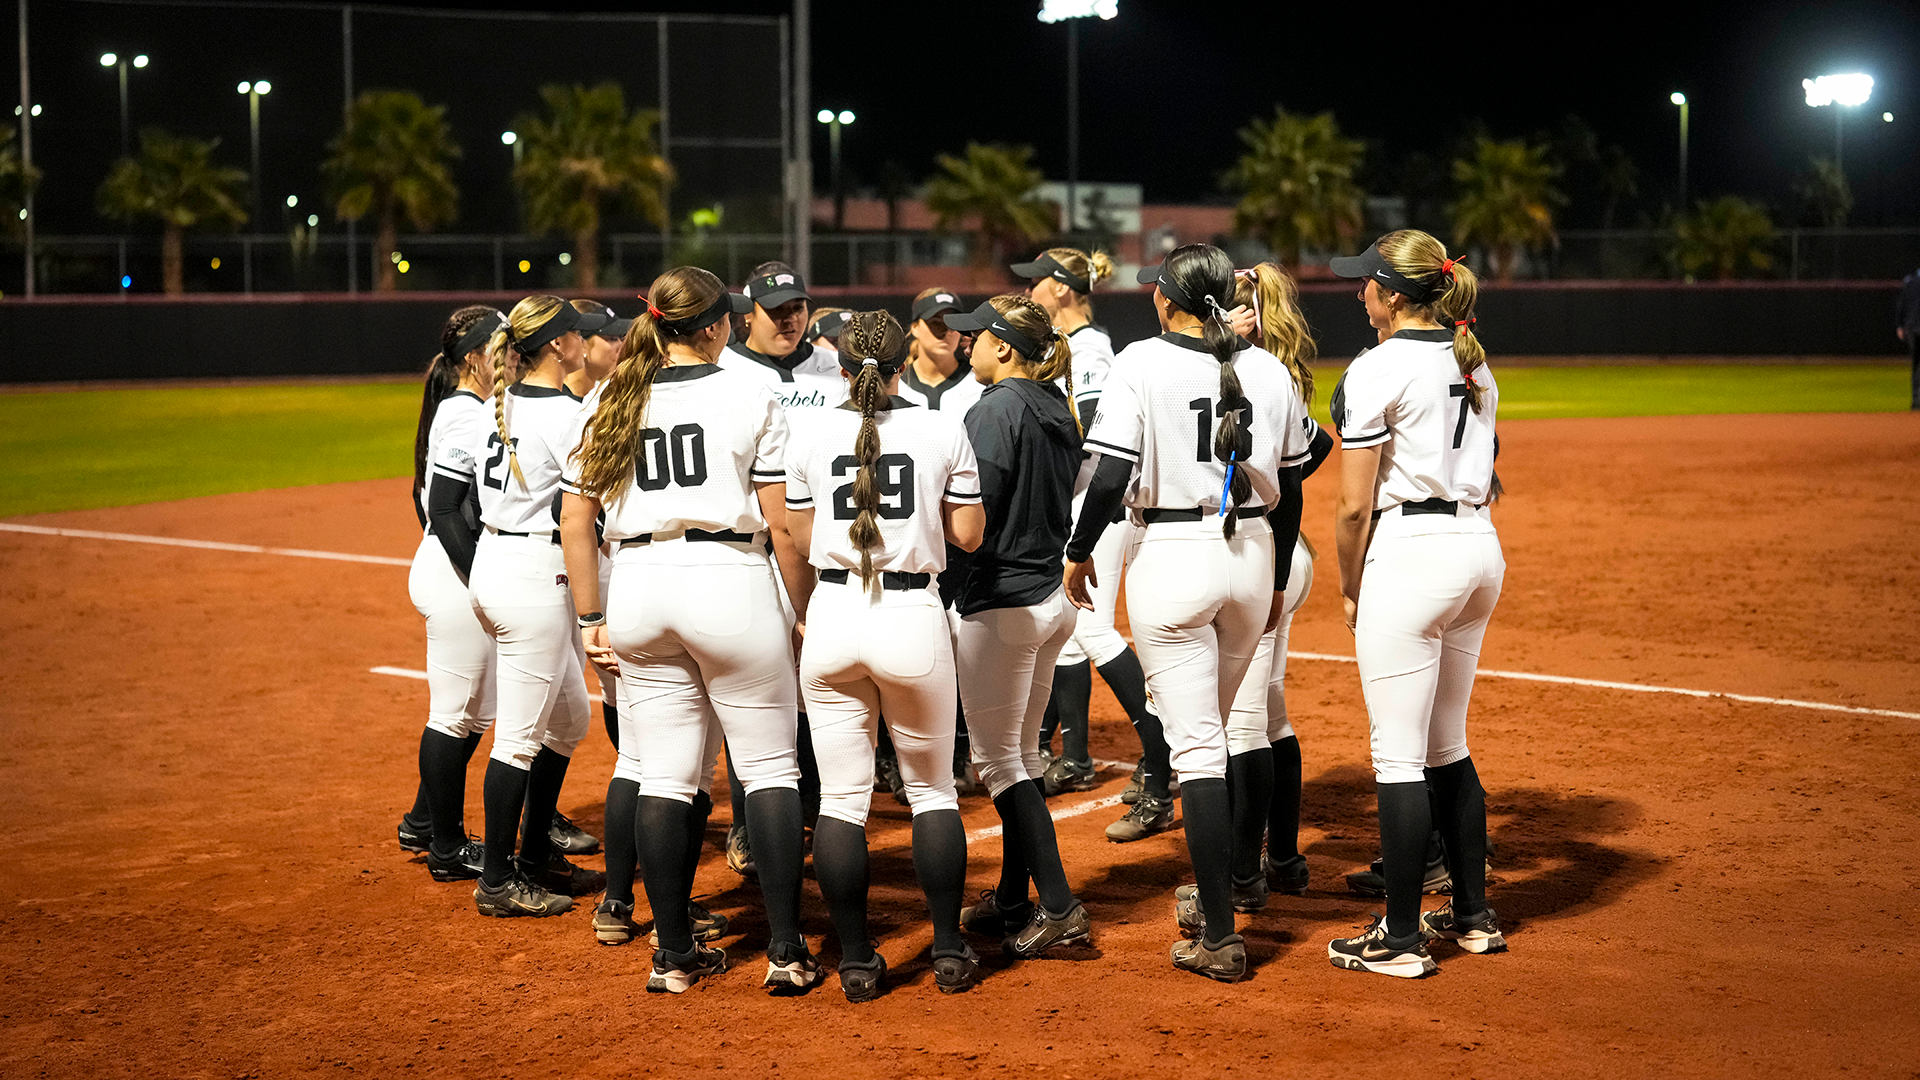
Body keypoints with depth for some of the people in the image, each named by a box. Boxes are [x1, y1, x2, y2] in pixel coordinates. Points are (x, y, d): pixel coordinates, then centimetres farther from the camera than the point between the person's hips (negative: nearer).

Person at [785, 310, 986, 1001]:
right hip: (914, 616, -1)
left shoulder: (811, 434, 2)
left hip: (833, 613, 1)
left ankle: (856, 962, 8)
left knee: (841, 797, 6)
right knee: (932, 789, 14)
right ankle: (949, 952, 16)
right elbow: (968, 534, 1)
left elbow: (802, 538, 8)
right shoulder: (941, 431, -2)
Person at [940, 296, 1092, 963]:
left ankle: (1058, 906, -7)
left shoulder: (996, 411, -17)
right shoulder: (1057, 412, 10)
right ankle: (1013, 901, 24)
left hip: (1002, 603, -9)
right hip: (1052, 596, 9)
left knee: (997, 759, -2)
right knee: (1020, 754, 16)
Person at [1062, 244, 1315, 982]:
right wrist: (1275, 582, 20)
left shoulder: (1141, 364, -9)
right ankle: (1218, 884, 34)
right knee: (1215, 729, 23)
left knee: (1196, 745, -5)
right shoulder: (1269, 369, 5)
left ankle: (1220, 937, -6)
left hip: (1172, 556, -5)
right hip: (1252, 553, 5)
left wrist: (1079, 553, 0)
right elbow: (1289, 489, 10)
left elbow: (1112, 476, -15)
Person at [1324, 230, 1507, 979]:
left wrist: (1351, 586, 0)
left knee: (1399, 754, -3)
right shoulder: (1475, 364, 13)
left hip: (1409, 552, -9)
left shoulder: (1377, 370, -11)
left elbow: (1355, 504, -12)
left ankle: (1401, 940, 2)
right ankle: (1474, 916, 24)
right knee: (1447, 746, 19)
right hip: (1481, 550, 9)